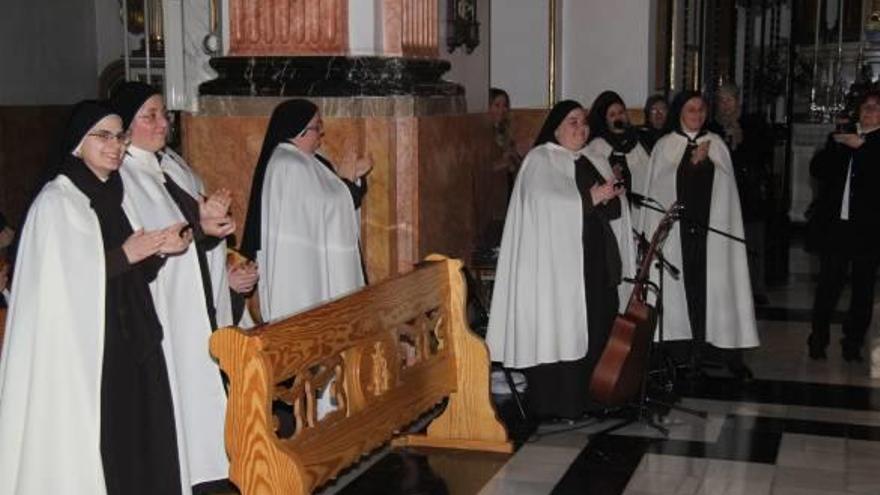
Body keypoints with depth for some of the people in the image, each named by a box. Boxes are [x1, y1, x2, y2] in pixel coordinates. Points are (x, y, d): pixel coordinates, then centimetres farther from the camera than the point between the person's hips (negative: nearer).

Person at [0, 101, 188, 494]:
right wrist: (125, 254, -16)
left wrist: (159, 249, -1)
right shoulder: (55, 203, -9)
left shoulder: (114, 196, 14)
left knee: (135, 445, 7)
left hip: (125, 346, 7)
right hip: (80, 351, -7)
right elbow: (58, 281, -16)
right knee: (87, 454, -5)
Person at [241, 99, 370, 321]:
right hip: (300, 266, -10)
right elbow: (328, 204, -19)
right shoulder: (291, 166, -19)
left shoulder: (303, 161, 13)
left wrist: (354, 176, 0)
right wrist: (345, 178, -3)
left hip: (307, 264, 10)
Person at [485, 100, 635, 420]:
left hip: (597, 262, 7)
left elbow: (617, 210, 15)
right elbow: (545, 202, -17)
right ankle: (550, 405, 2)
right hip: (558, 264, -6)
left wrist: (609, 196, -7)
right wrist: (591, 197, -16)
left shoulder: (596, 163, 18)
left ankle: (581, 401, 14)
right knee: (559, 331, -6)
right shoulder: (540, 160, -2)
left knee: (595, 331, 4)